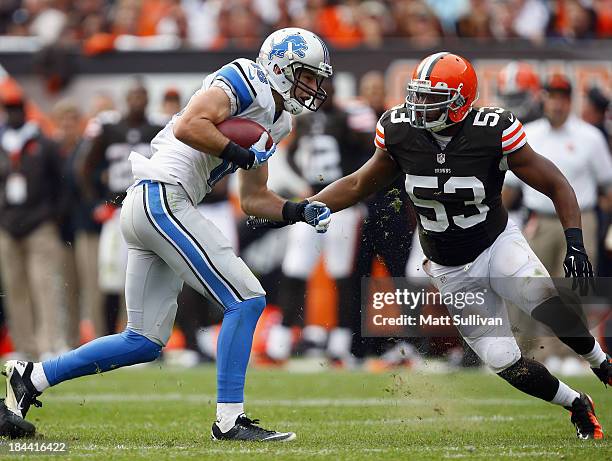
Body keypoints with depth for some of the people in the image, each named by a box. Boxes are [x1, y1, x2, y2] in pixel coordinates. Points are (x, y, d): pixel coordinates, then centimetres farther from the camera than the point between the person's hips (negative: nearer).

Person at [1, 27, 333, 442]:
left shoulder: (275, 121, 22)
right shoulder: (244, 82, -6)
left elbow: (253, 199, 26)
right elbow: (188, 126, -21)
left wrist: (302, 212, 12)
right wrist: (243, 155, -15)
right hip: (161, 197, -10)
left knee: (145, 341, 10)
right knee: (246, 299, -10)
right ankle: (230, 418, -8)